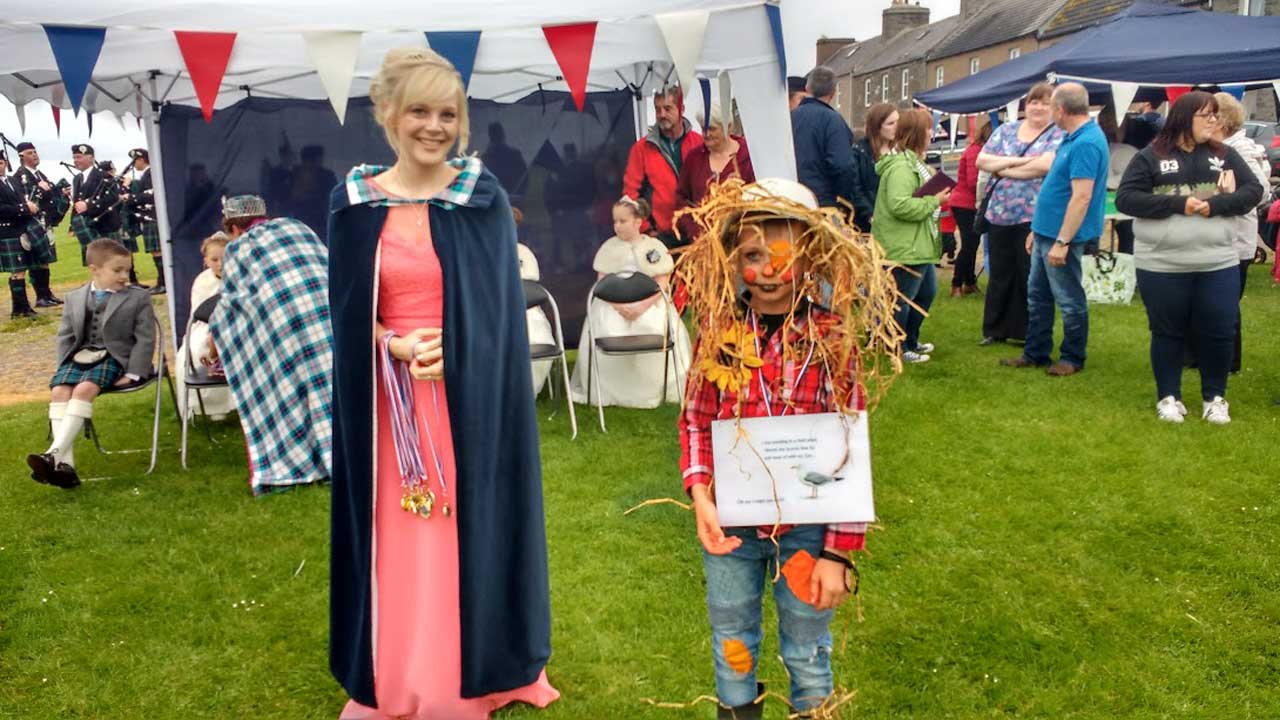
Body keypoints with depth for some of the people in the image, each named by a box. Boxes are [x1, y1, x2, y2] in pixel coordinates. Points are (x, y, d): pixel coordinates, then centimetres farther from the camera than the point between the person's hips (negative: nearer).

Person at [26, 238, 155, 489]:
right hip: (79, 357, 4)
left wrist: (133, 373, -10)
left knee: (84, 390, -31)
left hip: (113, 358, -4)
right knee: (58, 391, -24)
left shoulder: (138, 298, 6)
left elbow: (145, 339, 0)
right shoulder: (74, 298, 16)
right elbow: (65, 336, 17)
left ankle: (54, 454, -37)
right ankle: (65, 464, -31)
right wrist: (64, 367, 3)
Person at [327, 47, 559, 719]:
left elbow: (500, 305, -1)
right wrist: (399, 347, -16)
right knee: (398, 541, 9)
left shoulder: (484, 197, -1)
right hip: (390, 398, 1)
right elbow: (348, 316, 3)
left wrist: (448, 351, -16)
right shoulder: (356, 202, 2)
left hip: (469, 394, -1)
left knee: (469, 529, 6)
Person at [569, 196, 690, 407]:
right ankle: (609, 392, -13)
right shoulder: (609, 247, 10)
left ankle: (650, 391, -13)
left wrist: (642, 307, -19)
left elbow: (662, 285, -2)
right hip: (614, 303, 2)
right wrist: (618, 306, -14)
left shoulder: (655, 247, 4)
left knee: (656, 331, -29)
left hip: (649, 303, -2)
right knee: (605, 333, -26)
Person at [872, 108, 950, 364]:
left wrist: (935, 198, 11)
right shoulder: (900, 167, -21)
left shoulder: (913, 162, 16)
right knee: (903, 298, -2)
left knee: (927, 291, 20)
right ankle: (897, 349, 10)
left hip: (918, 245, 12)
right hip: (904, 247, -12)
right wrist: (933, 201, -21)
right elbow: (900, 205, -31)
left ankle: (910, 341, 33)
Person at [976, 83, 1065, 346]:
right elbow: (981, 160, 1)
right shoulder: (1006, 129, 11)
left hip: (1033, 218, -4)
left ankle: (1028, 332, 14)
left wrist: (1002, 168, -11)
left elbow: (1045, 165, -20)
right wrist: (1017, 160, -13)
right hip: (998, 215, 4)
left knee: (1029, 277, 3)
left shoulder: (1058, 135, -3)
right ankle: (995, 330, 22)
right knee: (999, 275, 12)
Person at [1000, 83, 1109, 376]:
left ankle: (1072, 358, 16)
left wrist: (1062, 241, -26)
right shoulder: (1073, 138, 12)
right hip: (1047, 232, 10)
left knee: (1069, 300, 4)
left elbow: (1081, 197, -25)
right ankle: (1035, 353, 26)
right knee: (1037, 295, 16)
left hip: (1061, 236, -10)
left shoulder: (1087, 143, -20)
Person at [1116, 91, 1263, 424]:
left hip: (1218, 264, 3)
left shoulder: (1224, 155, 9)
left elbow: (1253, 191, 5)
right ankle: (1168, 396, 22)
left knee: (1218, 333, 6)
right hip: (1161, 266, -2)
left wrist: (1214, 205, -13)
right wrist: (1178, 204, -16)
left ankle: (1215, 396, 23)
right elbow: (1125, 198, -8)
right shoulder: (1150, 157, -1)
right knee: (1168, 333, 9)